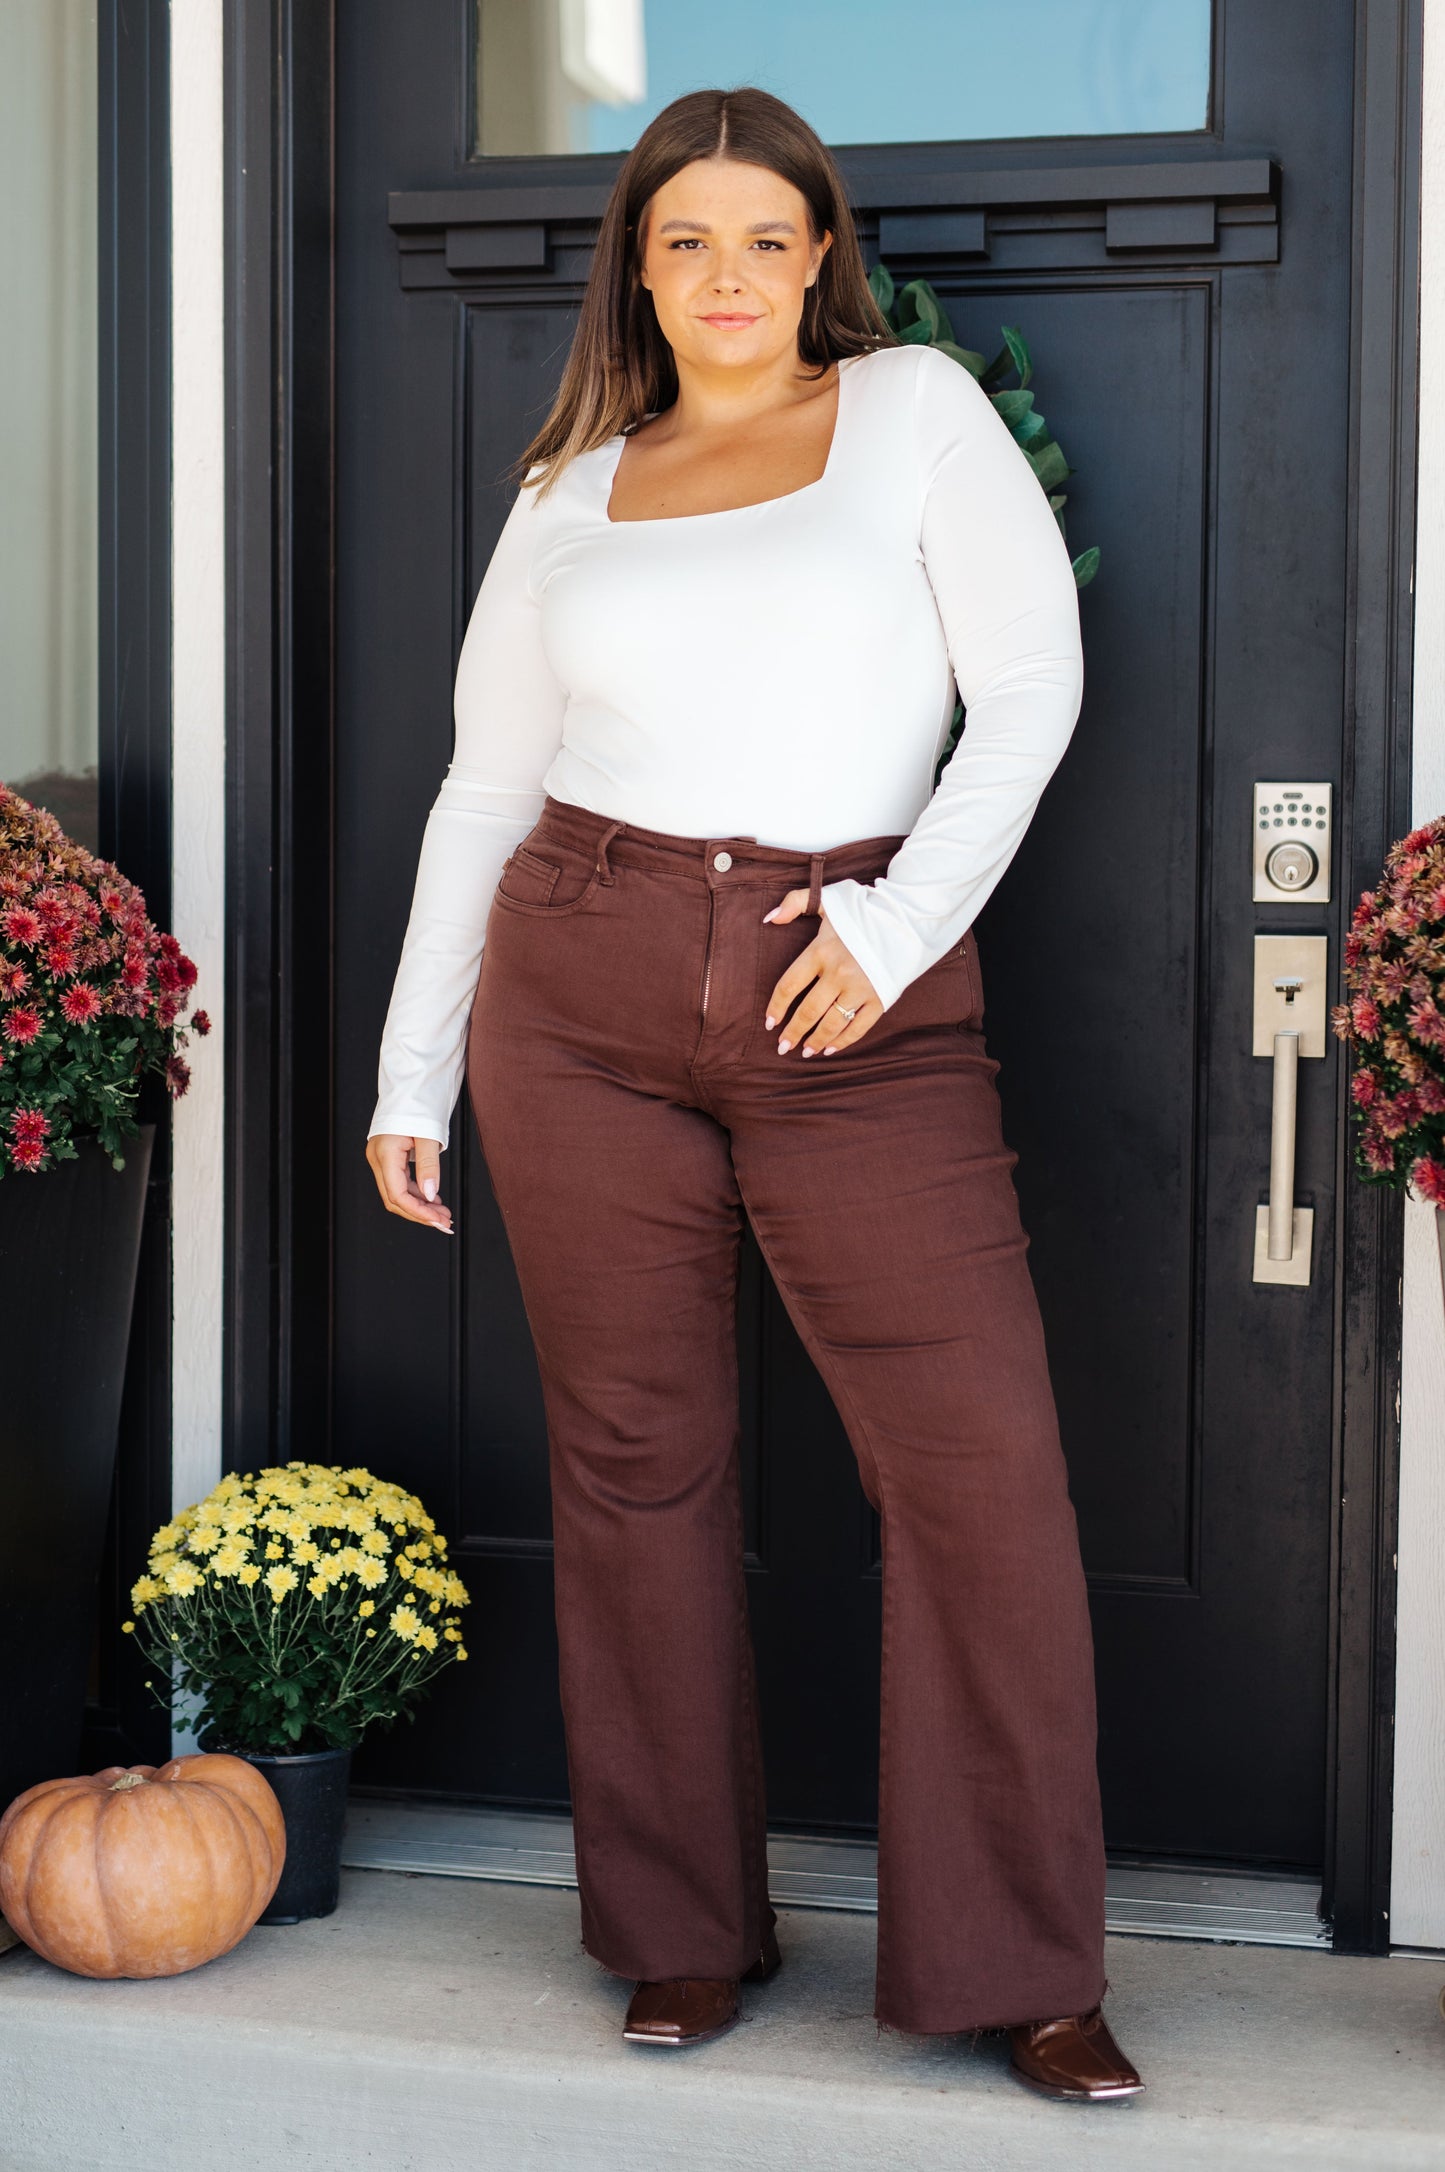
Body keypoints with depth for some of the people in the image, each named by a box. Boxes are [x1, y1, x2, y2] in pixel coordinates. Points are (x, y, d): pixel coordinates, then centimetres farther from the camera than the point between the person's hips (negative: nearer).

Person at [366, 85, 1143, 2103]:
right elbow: (484, 789, 15)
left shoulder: (916, 409, 7)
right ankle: (687, 1933, 20)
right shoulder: (571, 490, 14)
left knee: (986, 1460, -9)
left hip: (863, 1003, -2)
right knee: (636, 1461, 5)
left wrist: (898, 922, -12)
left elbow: (1031, 687, -1)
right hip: (583, 988, 2)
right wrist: (411, 1071, 12)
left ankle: (1018, 1967, 3)